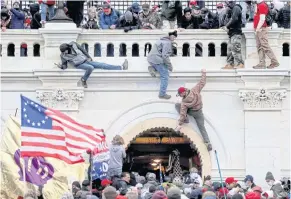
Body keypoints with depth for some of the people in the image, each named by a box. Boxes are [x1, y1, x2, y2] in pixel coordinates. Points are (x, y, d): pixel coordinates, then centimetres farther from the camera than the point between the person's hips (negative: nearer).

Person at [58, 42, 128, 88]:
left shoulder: (73, 45, -3)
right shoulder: (63, 55, -7)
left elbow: (82, 49, 8)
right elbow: (65, 66, -4)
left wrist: (88, 57, 5)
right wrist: (61, 66, -26)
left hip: (86, 61, 4)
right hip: (79, 65, -4)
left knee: (102, 65, -5)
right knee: (90, 68, -36)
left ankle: (121, 67, -11)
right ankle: (84, 80, -13)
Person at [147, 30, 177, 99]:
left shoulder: (163, 40, 17)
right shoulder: (168, 43, -14)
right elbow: (165, 55, -21)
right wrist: (169, 65, -13)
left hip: (151, 58, 9)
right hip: (157, 60, -9)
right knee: (165, 76, -4)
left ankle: (152, 68, 8)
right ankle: (162, 94, -4)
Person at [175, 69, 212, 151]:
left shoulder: (184, 102, -26)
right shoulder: (195, 90, -22)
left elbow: (182, 113, -24)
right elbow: (202, 83, -11)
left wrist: (180, 124, -19)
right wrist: (204, 73, 3)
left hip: (191, 111, -3)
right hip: (199, 113, 3)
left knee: (177, 105, 8)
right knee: (202, 128, 5)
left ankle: (185, 119, 0)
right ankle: (208, 143, -13)